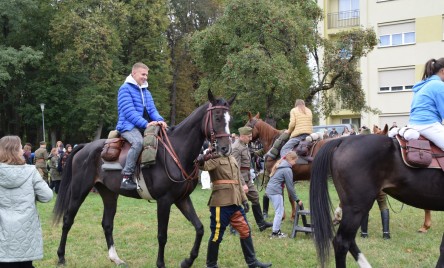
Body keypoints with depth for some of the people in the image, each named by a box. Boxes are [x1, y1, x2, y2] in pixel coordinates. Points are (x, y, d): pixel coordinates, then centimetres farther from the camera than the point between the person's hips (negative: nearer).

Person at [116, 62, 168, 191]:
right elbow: (129, 111, -15)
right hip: (129, 126, -8)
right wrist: (145, 123, -25)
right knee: (138, 142, -36)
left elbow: (152, 110, 14)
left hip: (145, 126, 8)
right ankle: (126, 177, -35)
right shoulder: (125, 89, -4)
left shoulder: (146, 92, 21)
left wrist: (159, 120, -10)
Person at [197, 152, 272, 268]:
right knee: (217, 234, 2)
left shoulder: (233, 159, 16)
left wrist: (244, 199, 16)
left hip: (235, 202, 7)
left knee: (245, 230, 11)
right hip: (221, 203, -7)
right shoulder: (213, 158, -6)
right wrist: (200, 160, -50)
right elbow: (203, 165, -28)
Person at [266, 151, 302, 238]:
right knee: (279, 212, -2)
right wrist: (297, 200, -2)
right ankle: (275, 232, 1)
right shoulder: (287, 170, -11)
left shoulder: (280, 165, 15)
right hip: (276, 191, -9)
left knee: (279, 211, 15)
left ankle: (276, 230, 19)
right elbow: (290, 186, -9)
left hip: (269, 189, 9)